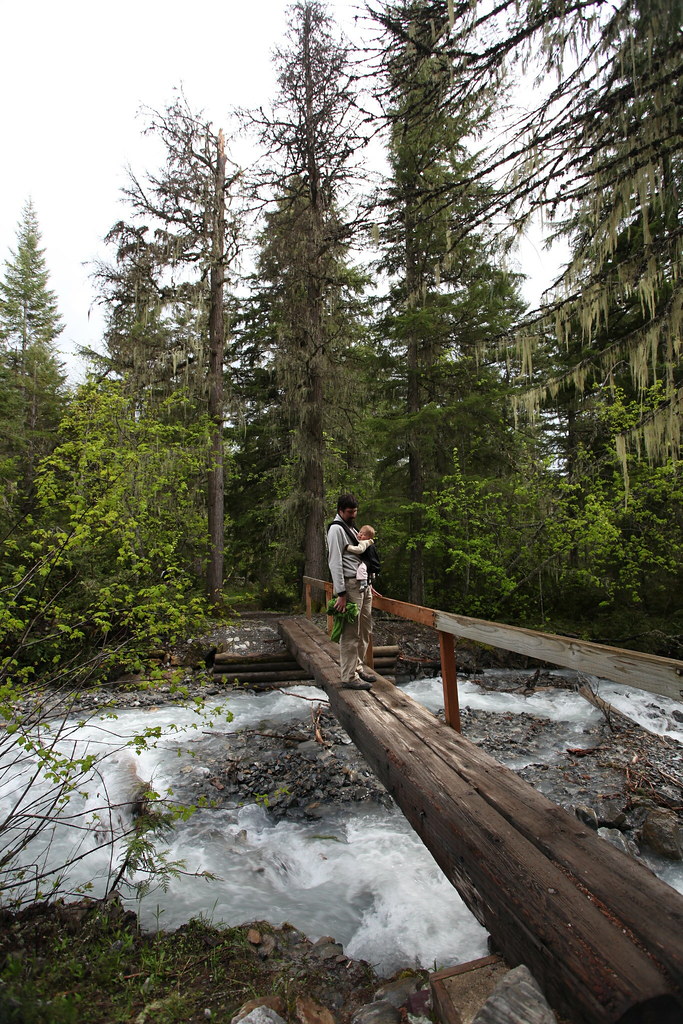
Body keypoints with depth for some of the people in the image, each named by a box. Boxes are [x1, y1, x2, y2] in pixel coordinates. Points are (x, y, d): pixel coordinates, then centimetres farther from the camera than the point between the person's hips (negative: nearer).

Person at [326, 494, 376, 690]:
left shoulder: (351, 527, 21)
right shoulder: (336, 529, -9)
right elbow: (335, 562, -16)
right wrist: (341, 594, -20)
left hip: (363, 584, 10)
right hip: (350, 585, -9)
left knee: (365, 630, 14)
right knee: (351, 633, -6)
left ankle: (358, 667, 25)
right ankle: (349, 677, 0)